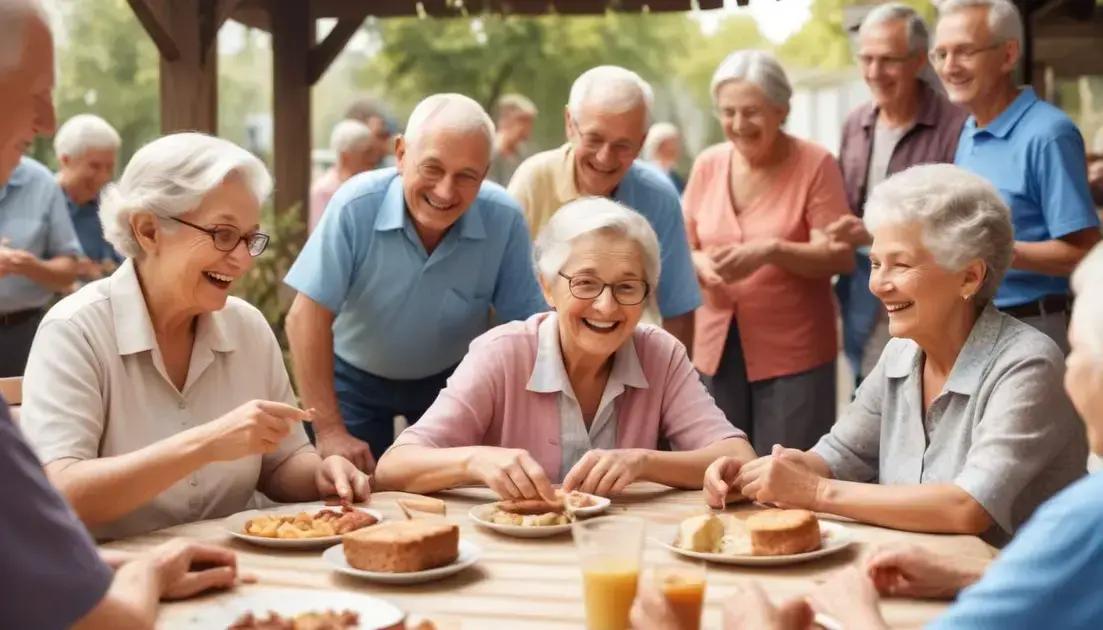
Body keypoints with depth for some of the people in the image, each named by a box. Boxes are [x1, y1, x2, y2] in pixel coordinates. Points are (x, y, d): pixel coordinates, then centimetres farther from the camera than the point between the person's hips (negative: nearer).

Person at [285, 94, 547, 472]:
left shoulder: (504, 220, -25)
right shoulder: (356, 206, -29)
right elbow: (308, 317, -28)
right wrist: (330, 431, -31)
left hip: (453, 378, 2)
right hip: (356, 377, -1)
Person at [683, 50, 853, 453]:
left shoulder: (815, 165, -6)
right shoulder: (707, 164, 7)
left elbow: (841, 256, -10)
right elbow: (682, 248, 12)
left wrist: (771, 250, -25)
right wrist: (700, 263, -10)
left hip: (794, 353, -4)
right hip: (716, 350, 4)